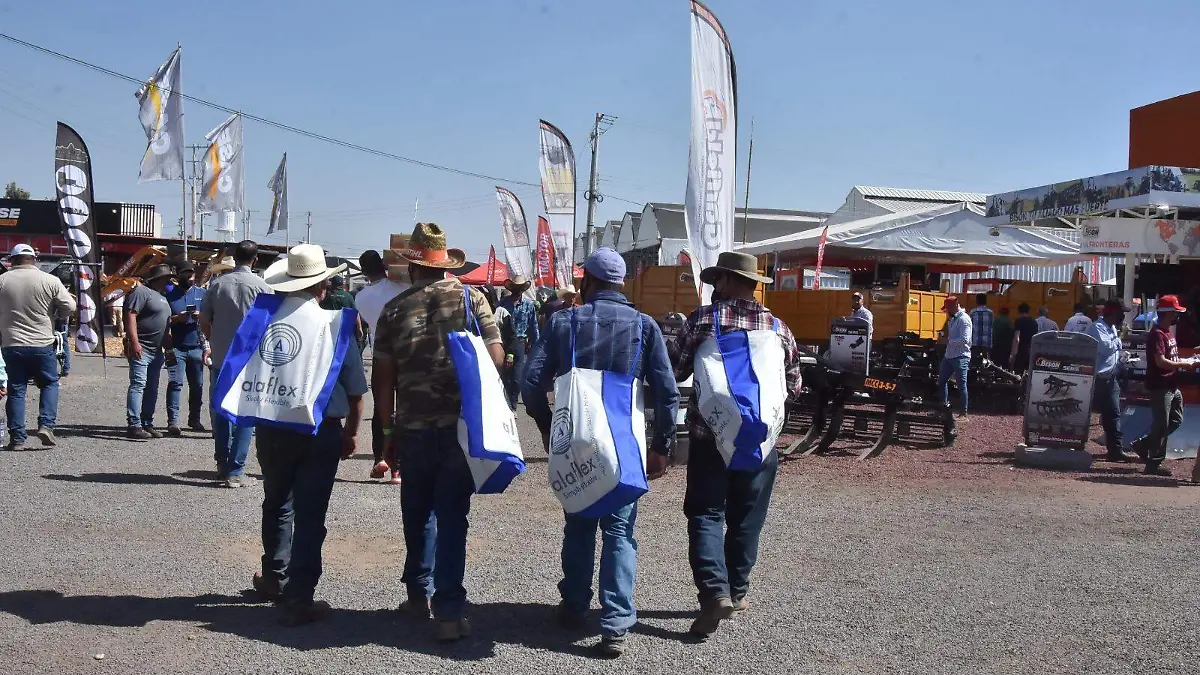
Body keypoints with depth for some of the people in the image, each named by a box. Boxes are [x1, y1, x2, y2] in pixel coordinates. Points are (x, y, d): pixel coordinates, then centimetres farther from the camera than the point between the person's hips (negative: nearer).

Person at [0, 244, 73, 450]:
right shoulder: (50, 280, -7)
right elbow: (69, 307, -7)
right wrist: (55, 316, 12)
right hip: (42, 344, -2)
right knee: (50, 384, 15)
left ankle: (17, 438, 8)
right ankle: (46, 425, -1)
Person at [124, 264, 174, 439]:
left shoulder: (162, 297, 22)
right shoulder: (141, 292, -8)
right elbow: (130, 316, -18)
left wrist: (169, 347, 22)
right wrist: (134, 342, -25)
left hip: (157, 351, 10)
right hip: (141, 349, -10)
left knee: (152, 388, 11)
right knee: (138, 385, -12)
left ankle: (147, 424, 18)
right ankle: (134, 426, -14)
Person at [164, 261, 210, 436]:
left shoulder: (202, 294, 13)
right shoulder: (169, 294, 8)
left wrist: (200, 316, -8)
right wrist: (178, 318, -12)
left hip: (197, 347, 2)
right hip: (176, 348, -2)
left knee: (197, 385, 6)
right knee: (175, 383, -9)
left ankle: (194, 419, 16)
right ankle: (172, 421, -11)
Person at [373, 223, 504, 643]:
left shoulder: (395, 310, 2)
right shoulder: (471, 299, 1)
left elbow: (382, 377, 0)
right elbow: (496, 356, -4)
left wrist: (388, 428, 9)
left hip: (414, 427, 1)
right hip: (464, 425, -1)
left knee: (418, 513, 18)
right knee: (452, 516, 3)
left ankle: (419, 595, 30)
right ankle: (449, 611, 0)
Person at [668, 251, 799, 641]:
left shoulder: (703, 320, -7)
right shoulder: (778, 328, 1)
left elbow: (674, 372, -3)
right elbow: (793, 387, 8)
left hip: (709, 434, -2)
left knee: (706, 514, 3)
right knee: (746, 518, 14)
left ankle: (715, 591, -13)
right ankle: (736, 592, 24)